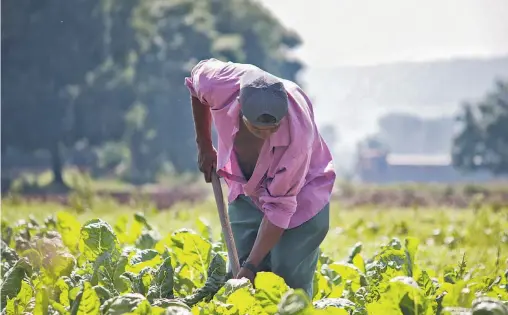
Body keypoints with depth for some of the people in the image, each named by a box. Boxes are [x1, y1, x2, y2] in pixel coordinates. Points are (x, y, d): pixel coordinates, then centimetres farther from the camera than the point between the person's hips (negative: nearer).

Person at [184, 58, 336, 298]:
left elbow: (279, 207, -31)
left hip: (301, 198, -4)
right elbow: (197, 74, -4)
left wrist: (251, 265, -32)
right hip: (247, 191, 4)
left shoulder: (298, 135, -39)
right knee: (242, 280, -2)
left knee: (290, 280, -17)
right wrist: (203, 145, 4)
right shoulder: (220, 85, -31)